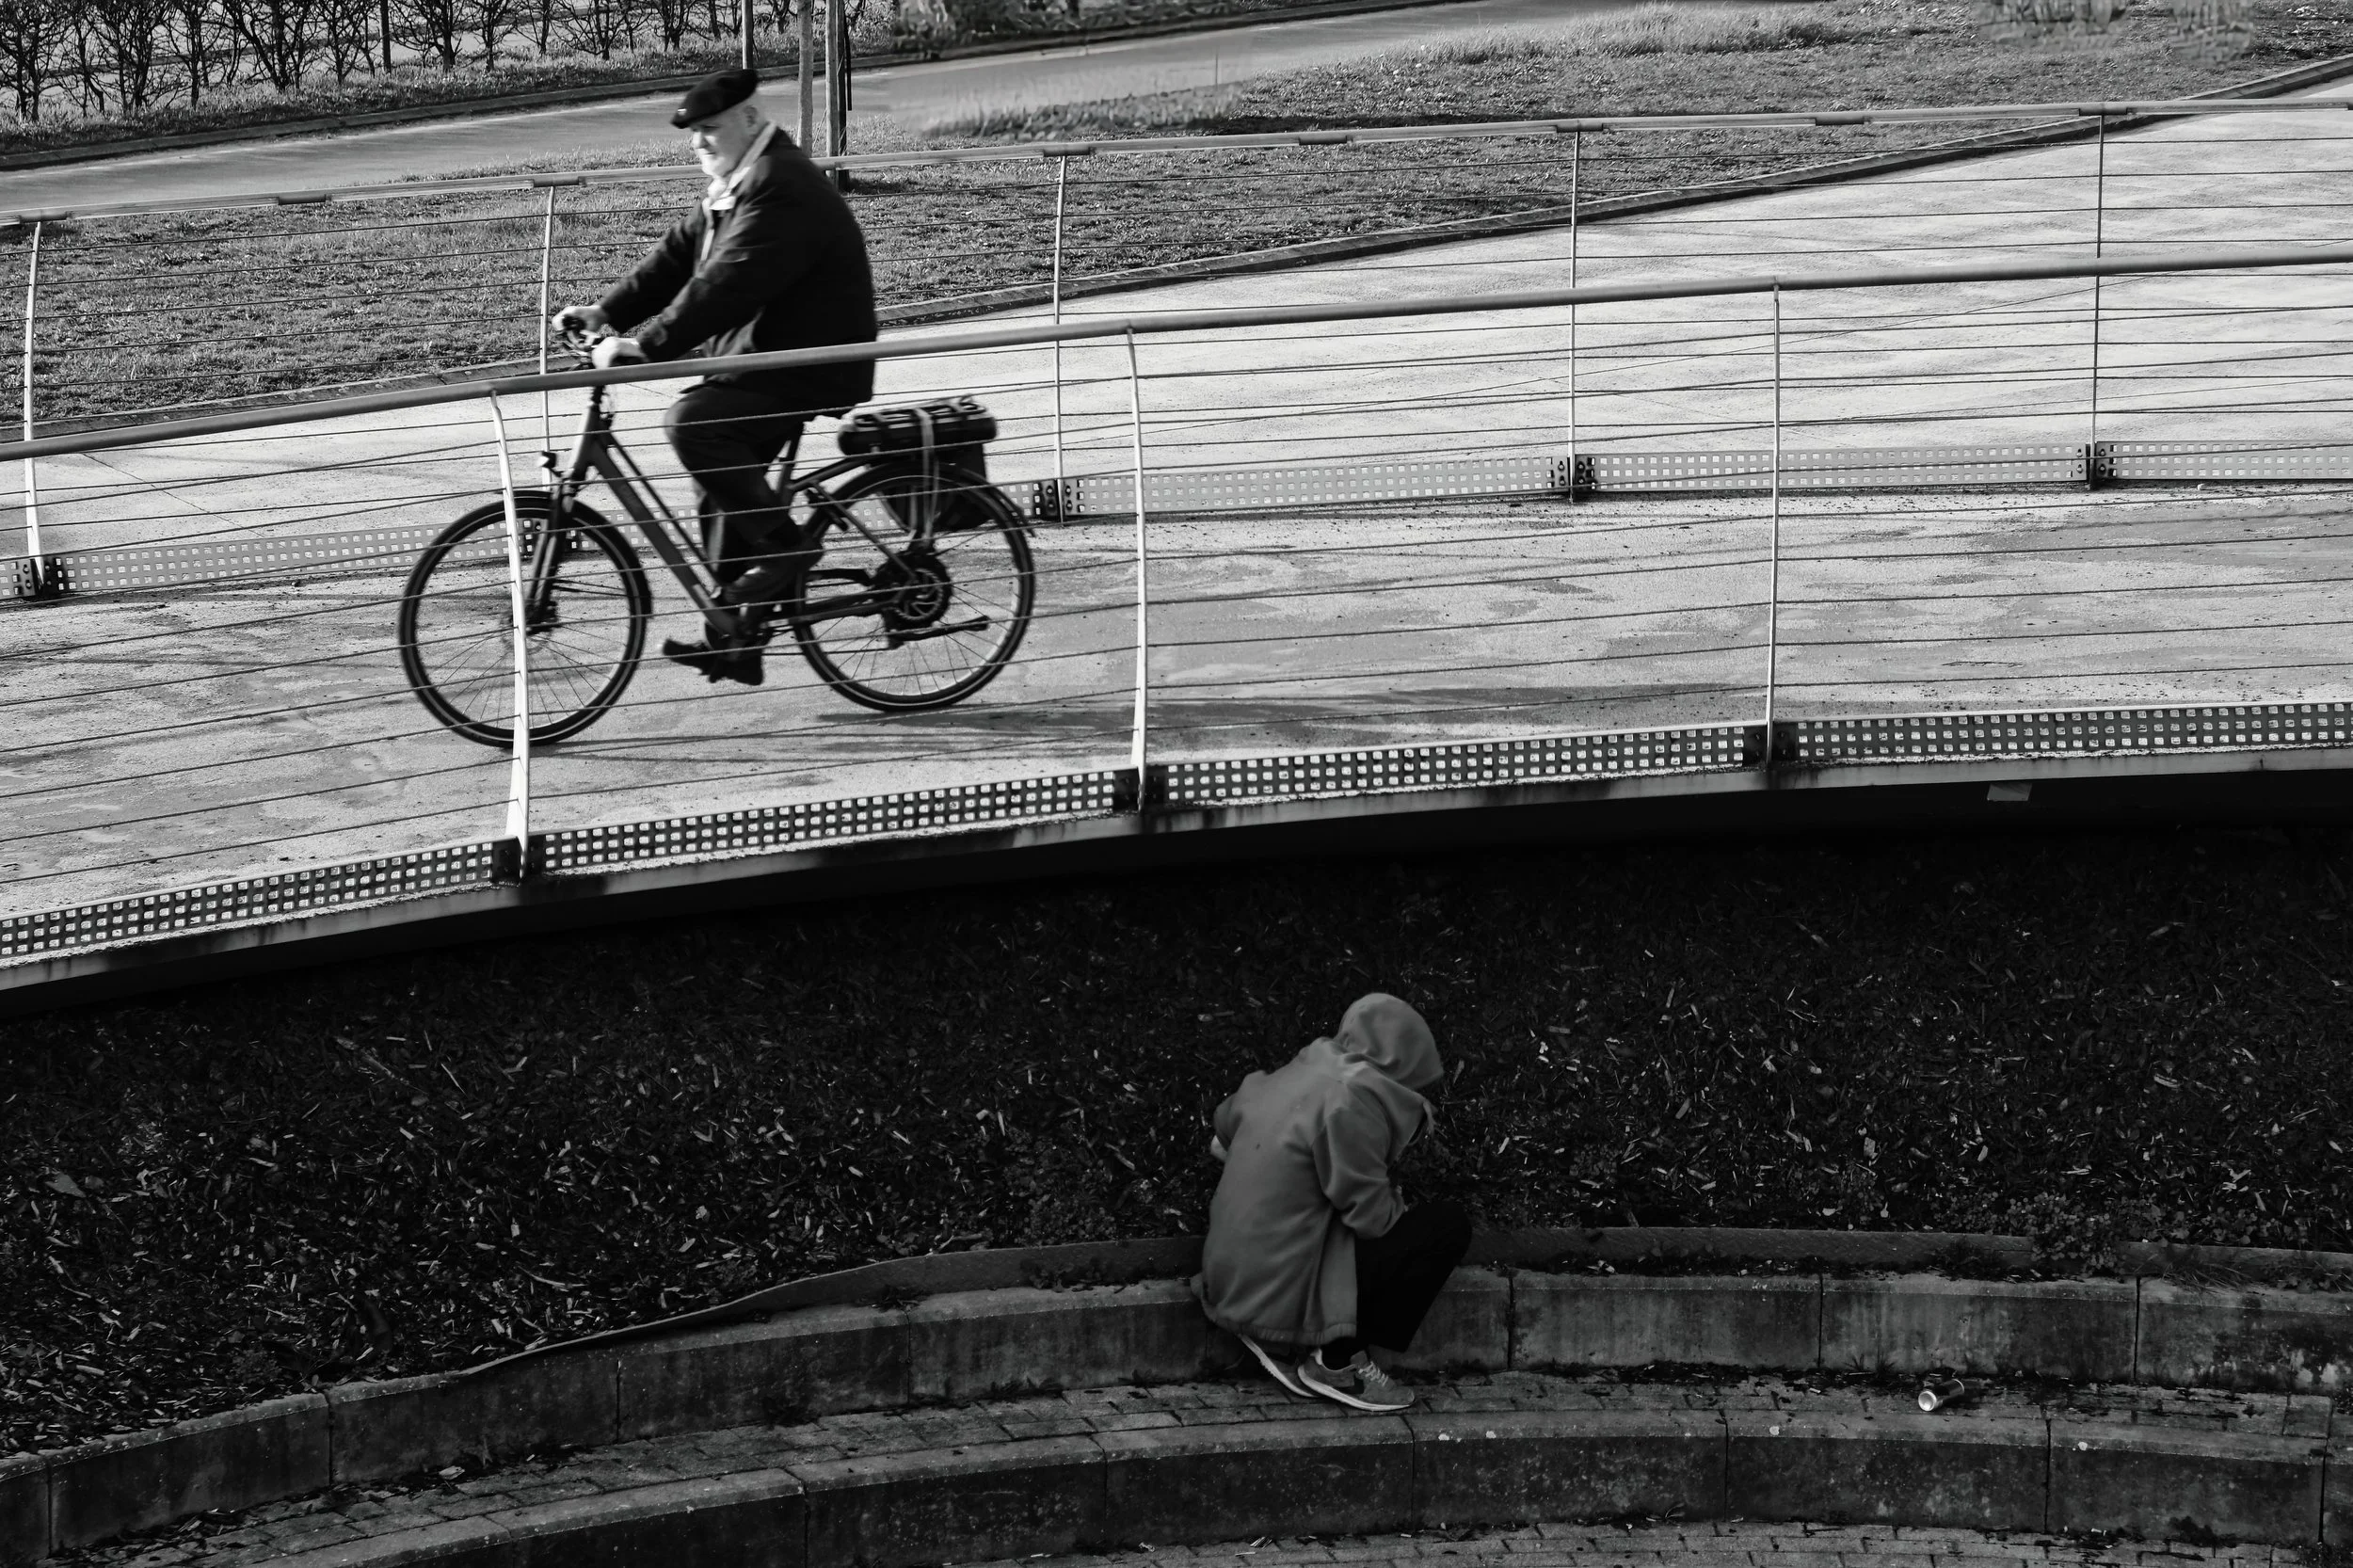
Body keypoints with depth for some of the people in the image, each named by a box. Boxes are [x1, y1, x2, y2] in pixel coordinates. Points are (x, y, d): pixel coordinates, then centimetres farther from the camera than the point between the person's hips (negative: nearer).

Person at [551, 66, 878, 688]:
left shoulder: (781, 188, -19)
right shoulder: (733, 185, 16)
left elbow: (725, 285, -27)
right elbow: (677, 256, 14)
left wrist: (646, 344, -29)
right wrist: (607, 314, 2)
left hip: (809, 367, -11)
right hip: (759, 359, 11)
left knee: (693, 423, -26)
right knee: (727, 488, 11)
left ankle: (783, 544, -13)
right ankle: (732, 643, 18)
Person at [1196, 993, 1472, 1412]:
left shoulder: (1296, 1075, 8)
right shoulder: (1351, 1101, -18)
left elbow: (1221, 1138, 24)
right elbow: (1372, 1216, -15)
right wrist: (1398, 1204, 6)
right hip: (1285, 1295, -9)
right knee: (1449, 1225, -6)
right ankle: (1338, 1363, -3)